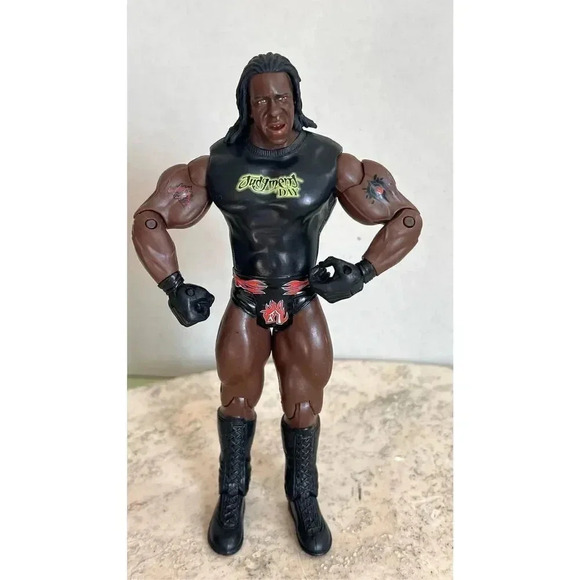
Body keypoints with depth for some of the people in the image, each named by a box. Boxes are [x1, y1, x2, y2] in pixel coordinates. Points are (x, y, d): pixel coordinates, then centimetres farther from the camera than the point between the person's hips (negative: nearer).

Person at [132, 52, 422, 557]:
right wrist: (174, 287, -12)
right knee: (238, 400, 14)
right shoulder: (217, 165, -8)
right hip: (244, 305, 1)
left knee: (304, 407, 9)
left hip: (303, 304, 0)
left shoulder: (331, 162, -12)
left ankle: (304, 497, 36)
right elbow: (149, 219, -1)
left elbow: (406, 218, -7)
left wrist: (362, 273, -16)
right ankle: (232, 494, 39)